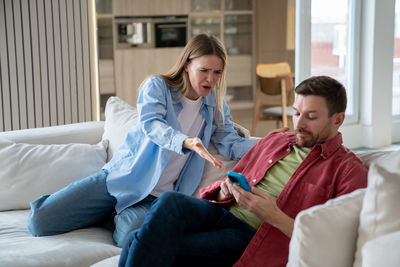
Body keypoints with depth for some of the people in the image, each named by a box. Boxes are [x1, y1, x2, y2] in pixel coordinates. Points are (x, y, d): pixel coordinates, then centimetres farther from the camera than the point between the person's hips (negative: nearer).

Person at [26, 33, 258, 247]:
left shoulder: (216, 106, 9)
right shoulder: (158, 87, -4)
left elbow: (232, 145, -1)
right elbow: (150, 124, -23)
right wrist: (185, 141, -43)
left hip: (156, 198, 1)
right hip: (119, 177, -1)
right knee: (40, 221, -11)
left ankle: (123, 217, 3)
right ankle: (108, 210, 16)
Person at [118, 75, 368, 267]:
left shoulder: (349, 170, 2)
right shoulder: (274, 141, 22)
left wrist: (274, 216, -18)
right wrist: (225, 193, 1)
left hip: (250, 237, -6)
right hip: (222, 213, 6)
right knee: (170, 201, -30)